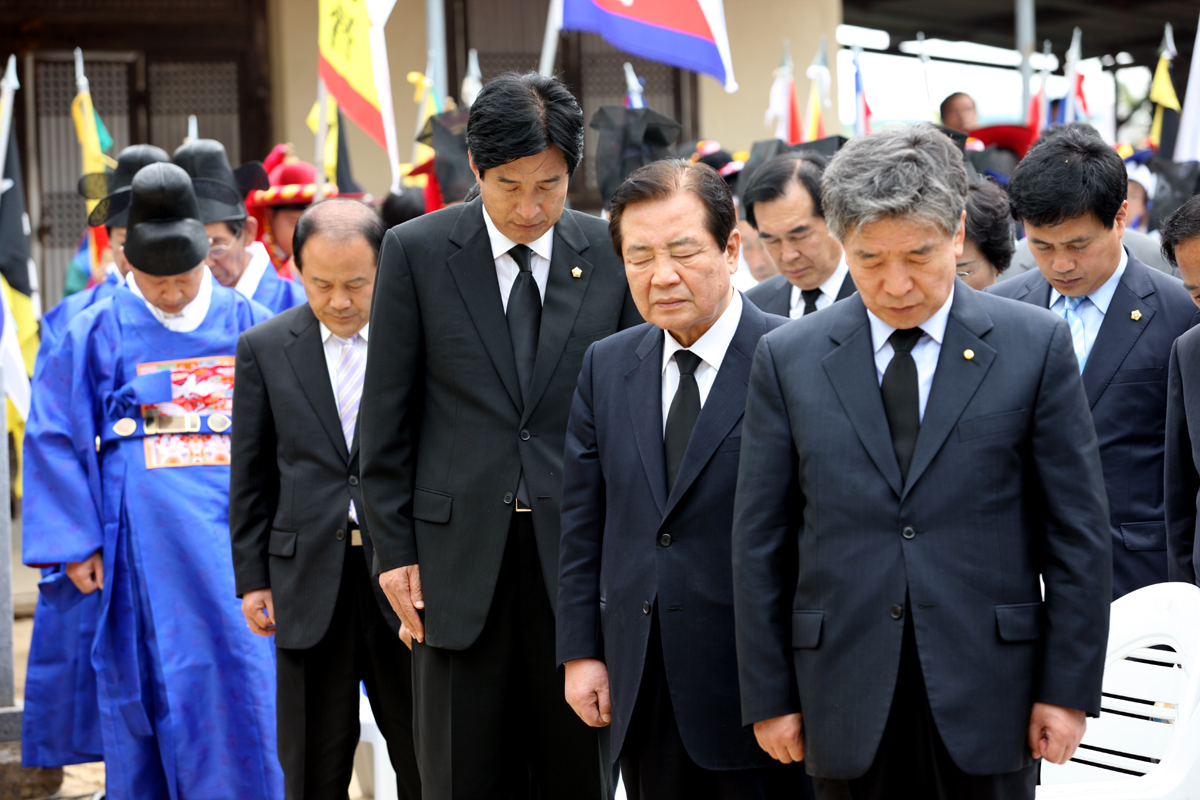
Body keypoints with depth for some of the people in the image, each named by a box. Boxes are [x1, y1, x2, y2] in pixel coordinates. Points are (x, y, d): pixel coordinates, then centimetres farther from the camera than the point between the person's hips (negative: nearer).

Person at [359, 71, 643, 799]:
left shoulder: (611, 254, 2)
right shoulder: (416, 251, 0)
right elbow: (387, 414, 2)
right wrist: (394, 547, -1)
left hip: (579, 548, 1)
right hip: (459, 550, -1)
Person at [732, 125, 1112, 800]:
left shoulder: (1037, 345, 0)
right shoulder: (789, 358, 3)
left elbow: (1077, 530, 1)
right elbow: (761, 542, 5)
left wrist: (1070, 689, -2)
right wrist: (770, 697, 2)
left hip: (987, 697, -1)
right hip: (848, 704, 1)